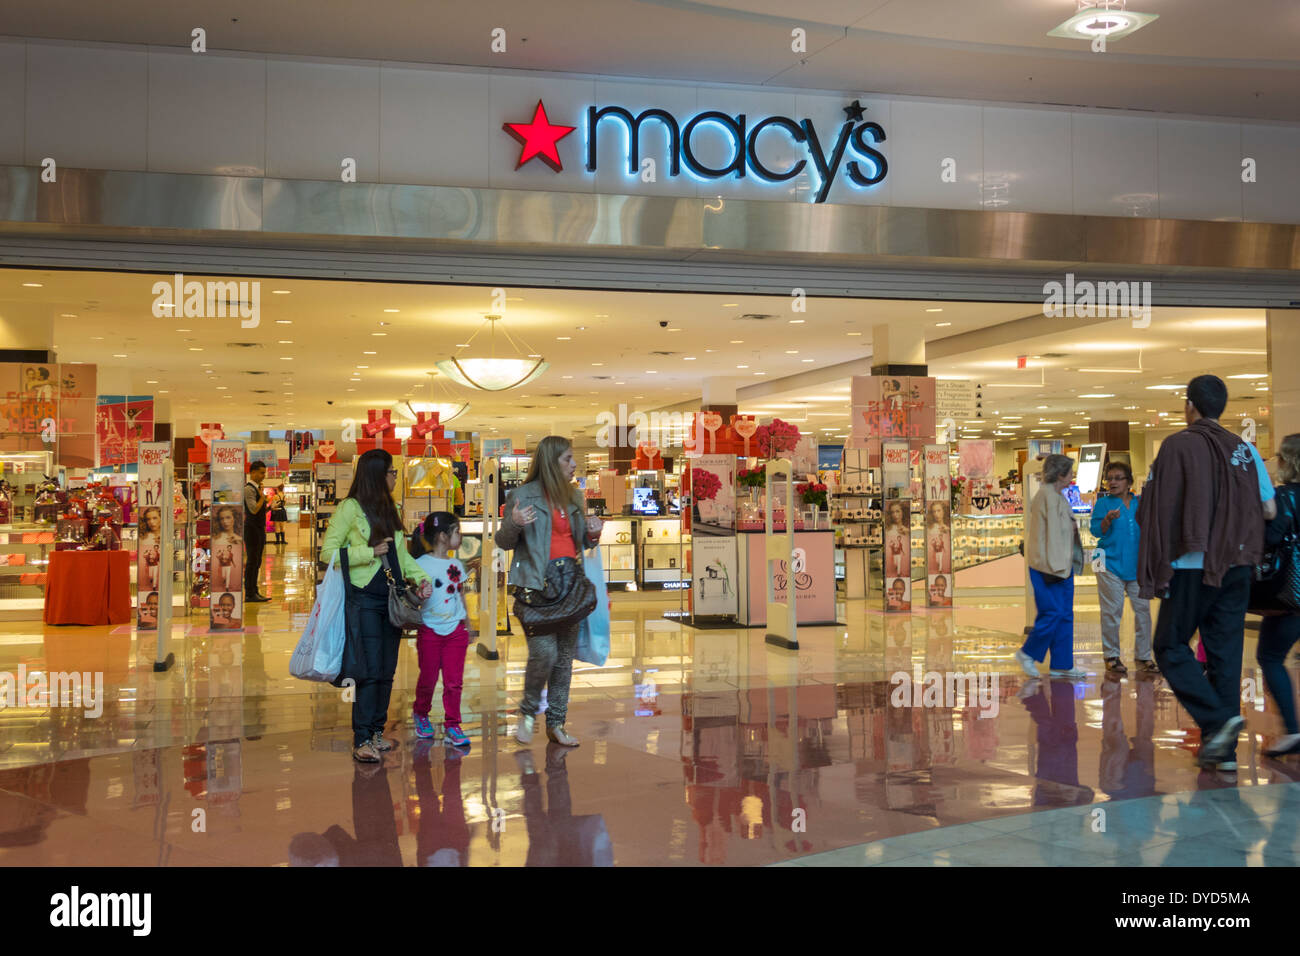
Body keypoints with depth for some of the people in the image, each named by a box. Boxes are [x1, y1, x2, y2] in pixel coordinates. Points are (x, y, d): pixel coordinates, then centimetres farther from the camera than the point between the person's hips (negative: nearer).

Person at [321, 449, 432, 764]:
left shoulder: (391, 508, 15)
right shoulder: (351, 507, -6)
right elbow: (327, 552, -9)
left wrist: (421, 577, 2)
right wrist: (371, 552, -13)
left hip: (392, 598, 7)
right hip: (365, 599, -7)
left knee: (387, 670, 9)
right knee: (370, 671, -9)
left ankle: (377, 730, 19)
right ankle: (362, 740, -3)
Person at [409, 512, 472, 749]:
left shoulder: (457, 565, 10)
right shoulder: (421, 564, -6)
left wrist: (467, 625, 20)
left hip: (456, 630, 4)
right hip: (430, 629, -4)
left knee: (454, 681, 0)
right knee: (428, 678, 8)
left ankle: (452, 726, 8)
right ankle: (421, 715, 32)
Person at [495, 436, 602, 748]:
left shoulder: (574, 496, 14)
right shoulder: (522, 496, -3)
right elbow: (503, 542, 0)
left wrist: (593, 534, 2)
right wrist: (513, 524, -21)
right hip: (537, 585, -6)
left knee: (565, 657, 7)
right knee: (544, 652, -15)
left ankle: (556, 724, 17)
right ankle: (527, 713, 9)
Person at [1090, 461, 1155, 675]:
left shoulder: (1140, 503, 11)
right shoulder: (1103, 503, 3)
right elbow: (1095, 530, -7)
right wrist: (1108, 519, -25)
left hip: (1137, 565, 3)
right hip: (1111, 564, -3)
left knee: (1143, 609, 3)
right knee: (1112, 611, -1)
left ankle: (1143, 657, 11)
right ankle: (1111, 656, 8)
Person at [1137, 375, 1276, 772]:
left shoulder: (1178, 446, -6)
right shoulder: (1246, 450, 8)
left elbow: (1153, 510, -9)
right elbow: (1269, 510, 9)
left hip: (1193, 565, -5)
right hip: (1236, 566, 5)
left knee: (1171, 647, 5)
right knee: (1225, 653, 8)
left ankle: (1218, 718, -13)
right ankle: (1223, 750, 8)